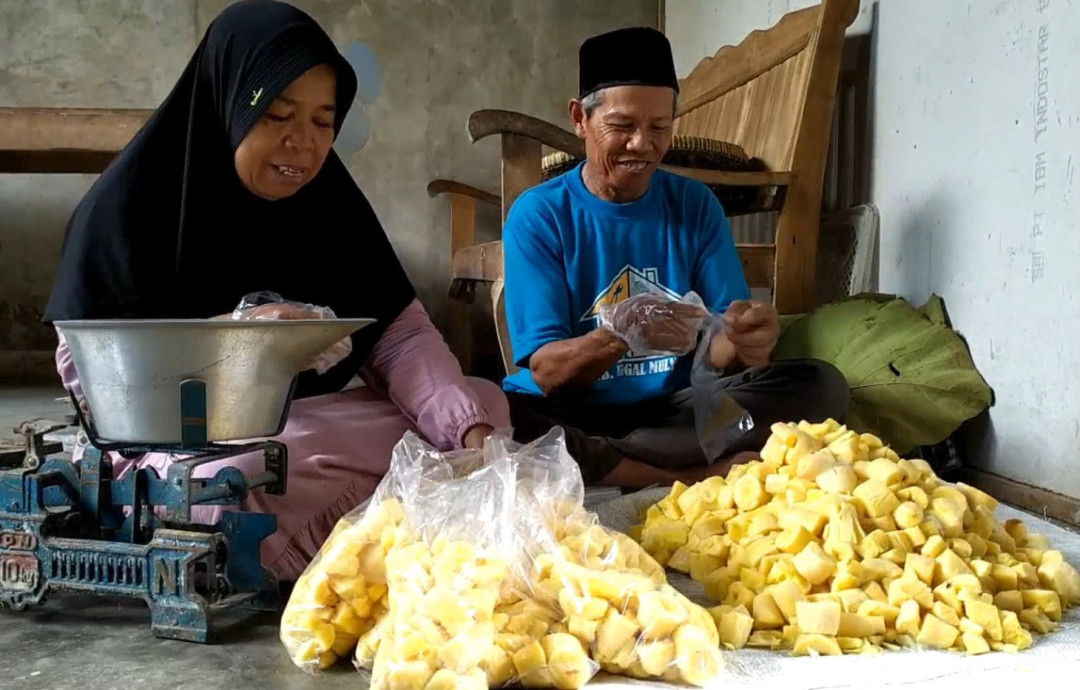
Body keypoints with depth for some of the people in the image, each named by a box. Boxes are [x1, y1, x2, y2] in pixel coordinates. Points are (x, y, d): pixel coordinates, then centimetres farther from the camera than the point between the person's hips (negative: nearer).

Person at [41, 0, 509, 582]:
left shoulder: (330, 203, 3)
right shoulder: (134, 201, -10)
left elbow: (402, 337, -6)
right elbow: (82, 364, -14)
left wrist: (472, 433, -24)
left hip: (309, 424, 5)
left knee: (484, 404, -7)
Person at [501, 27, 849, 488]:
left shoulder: (695, 205, 5)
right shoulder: (537, 215, -4)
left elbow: (718, 353, 0)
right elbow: (546, 373, -12)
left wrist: (746, 342, -25)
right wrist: (618, 336, -32)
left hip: (679, 407, 3)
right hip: (572, 413, -2)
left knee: (820, 386, -18)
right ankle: (703, 478, -22)